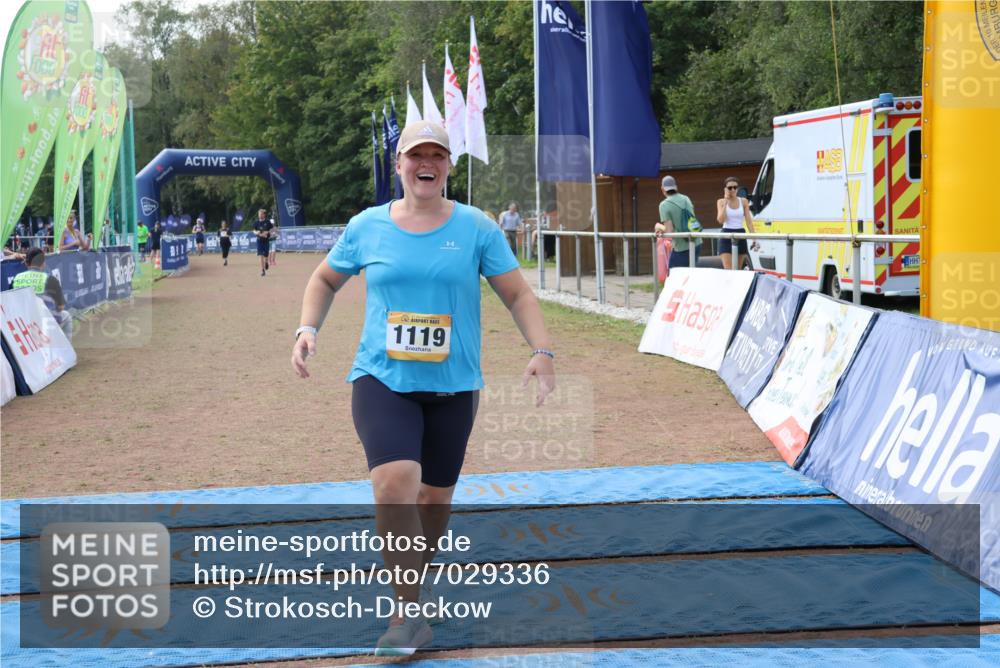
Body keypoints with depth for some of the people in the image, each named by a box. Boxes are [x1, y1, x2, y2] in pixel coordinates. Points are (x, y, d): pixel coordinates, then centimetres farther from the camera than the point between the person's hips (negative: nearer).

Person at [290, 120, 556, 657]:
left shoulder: (475, 228, 0)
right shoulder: (367, 227, 3)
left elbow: (517, 294, 2)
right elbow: (325, 279, 18)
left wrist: (542, 352, -12)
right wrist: (307, 330, 3)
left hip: (453, 385, 1)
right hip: (381, 378, -1)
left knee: (435, 496, 10)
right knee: (394, 483, -22)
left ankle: (412, 580, 40)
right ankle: (410, 616, -12)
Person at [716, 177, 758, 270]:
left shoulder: (743, 201, 4)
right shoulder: (721, 202, 0)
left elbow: (749, 221, 1)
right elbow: (721, 220, -13)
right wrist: (726, 202, -13)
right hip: (726, 236, -2)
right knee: (728, 269, -13)